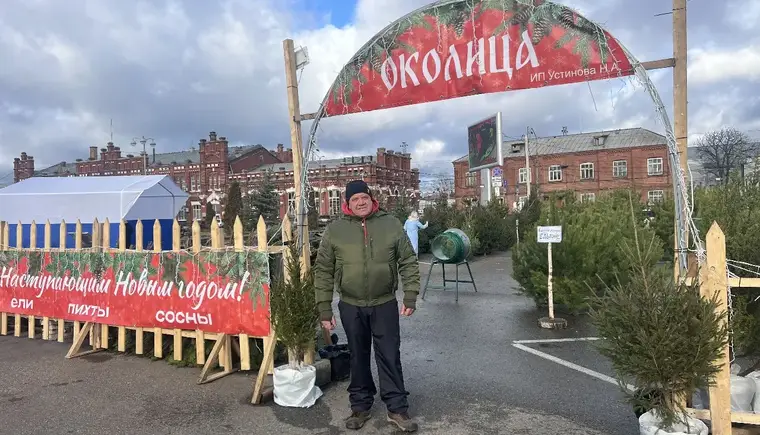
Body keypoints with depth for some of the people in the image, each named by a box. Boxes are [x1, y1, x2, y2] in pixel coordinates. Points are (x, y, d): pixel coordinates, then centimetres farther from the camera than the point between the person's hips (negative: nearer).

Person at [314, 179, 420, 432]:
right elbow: (323, 271, 0)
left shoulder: (391, 225, -2)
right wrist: (324, 309, -2)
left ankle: (397, 408, 21)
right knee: (358, 357, 14)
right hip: (351, 306, 1)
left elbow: (408, 262, 2)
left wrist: (410, 297, -4)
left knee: (390, 357, 7)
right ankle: (360, 406, 30)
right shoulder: (334, 230, -3)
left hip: (385, 304, 0)